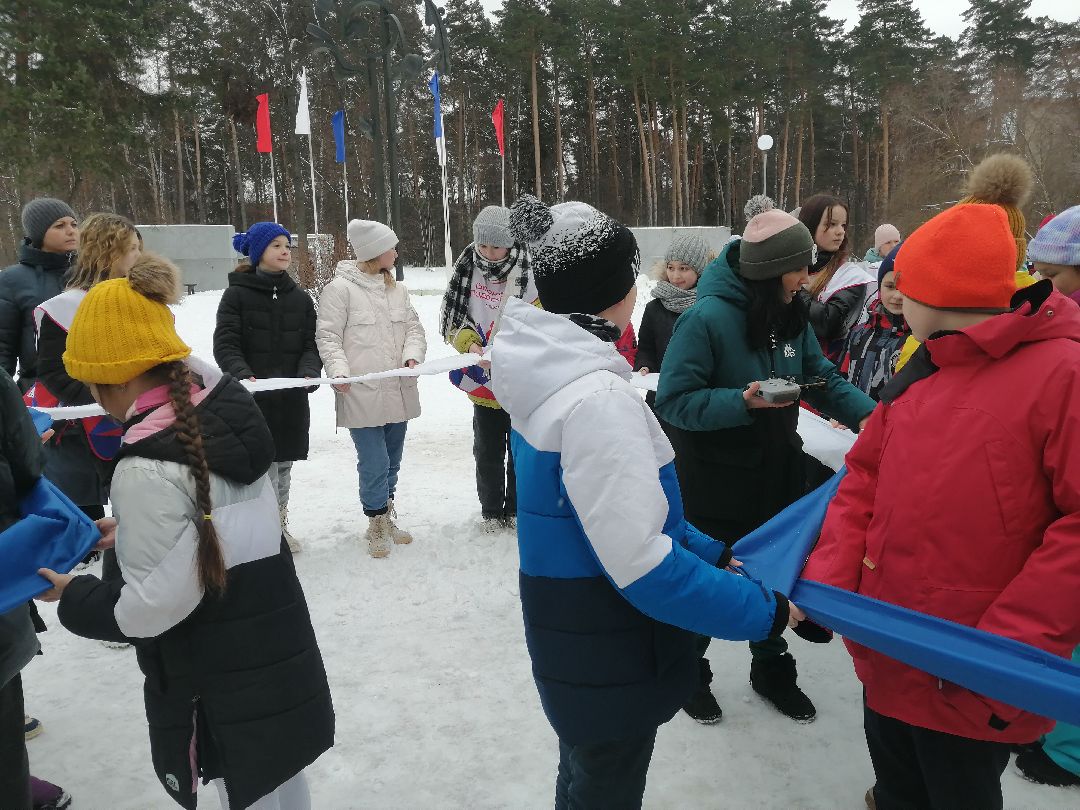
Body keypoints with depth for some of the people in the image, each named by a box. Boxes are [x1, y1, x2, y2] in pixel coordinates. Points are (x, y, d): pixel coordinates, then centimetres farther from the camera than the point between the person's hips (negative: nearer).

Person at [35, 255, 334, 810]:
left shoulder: (147, 469, -26)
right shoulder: (223, 413, -3)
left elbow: (153, 608, -19)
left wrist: (74, 598, -3)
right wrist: (132, 529, 13)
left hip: (224, 692, -7)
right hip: (277, 655, 7)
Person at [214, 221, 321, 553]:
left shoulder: (300, 299, 9)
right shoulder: (237, 295, -3)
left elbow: (310, 345, 5)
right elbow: (225, 345, -9)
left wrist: (308, 373, -15)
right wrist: (243, 376, -26)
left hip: (291, 399, 4)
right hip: (251, 398, -4)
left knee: (283, 464, 15)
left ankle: (279, 525, 31)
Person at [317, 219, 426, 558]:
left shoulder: (397, 289, 12)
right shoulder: (340, 288, -7)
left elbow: (414, 328, 12)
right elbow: (328, 336, -7)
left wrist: (413, 356, -8)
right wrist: (339, 370, -21)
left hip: (397, 391, 7)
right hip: (361, 394, -6)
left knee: (392, 461, 17)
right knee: (374, 464, -6)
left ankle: (386, 518, 34)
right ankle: (377, 525, 14)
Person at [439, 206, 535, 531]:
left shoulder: (529, 271, -12)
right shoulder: (466, 270, -3)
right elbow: (451, 320, 2)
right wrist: (469, 344, -16)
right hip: (482, 379, 2)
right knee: (487, 450, 14)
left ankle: (516, 509, 31)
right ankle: (491, 511, 31)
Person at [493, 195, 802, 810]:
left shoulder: (551, 374, 2)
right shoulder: (597, 397, -28)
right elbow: (644, 566, -28)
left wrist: (715, 555, 10)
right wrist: (766, 611, -17)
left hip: (571, 641, 8)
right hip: (610, 665, -8)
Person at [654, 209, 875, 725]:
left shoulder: (790, 316, 0)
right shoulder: (707, 318, -22)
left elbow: (823, 380, 5)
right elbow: (674, 400, -21)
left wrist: (873, 416, -10)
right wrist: (743, 401, -32)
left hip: (776, 474, 6)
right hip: (715, 483, -6)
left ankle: (771, 669, 44)